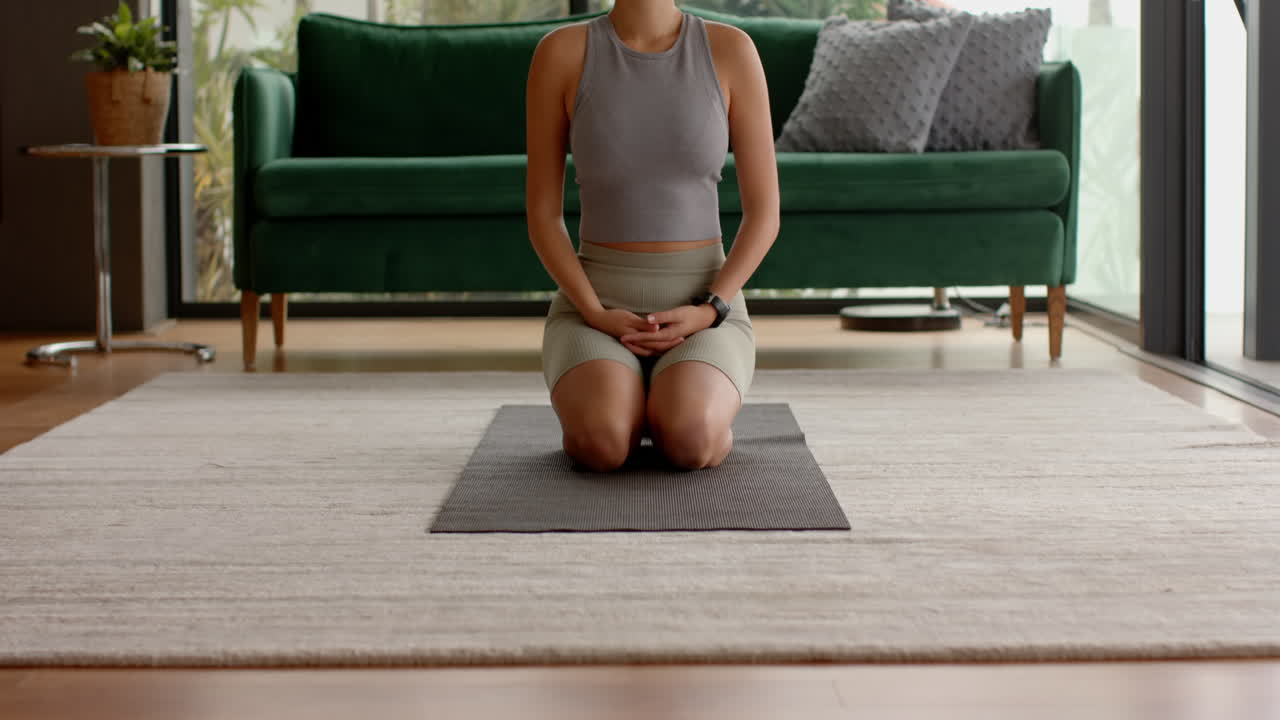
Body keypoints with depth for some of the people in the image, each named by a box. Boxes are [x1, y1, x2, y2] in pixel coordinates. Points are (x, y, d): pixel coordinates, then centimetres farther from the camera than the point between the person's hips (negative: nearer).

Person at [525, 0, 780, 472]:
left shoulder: (731, 49, -2)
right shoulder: (560, 52, -3)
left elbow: (764, 214, 0)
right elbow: (541, 215, -1)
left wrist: (707, 314, -16)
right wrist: (597, 318, -16)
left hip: (704, 311, 0)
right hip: (595, 306, 0)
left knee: (689, 442, -35)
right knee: (600, 445, -35)